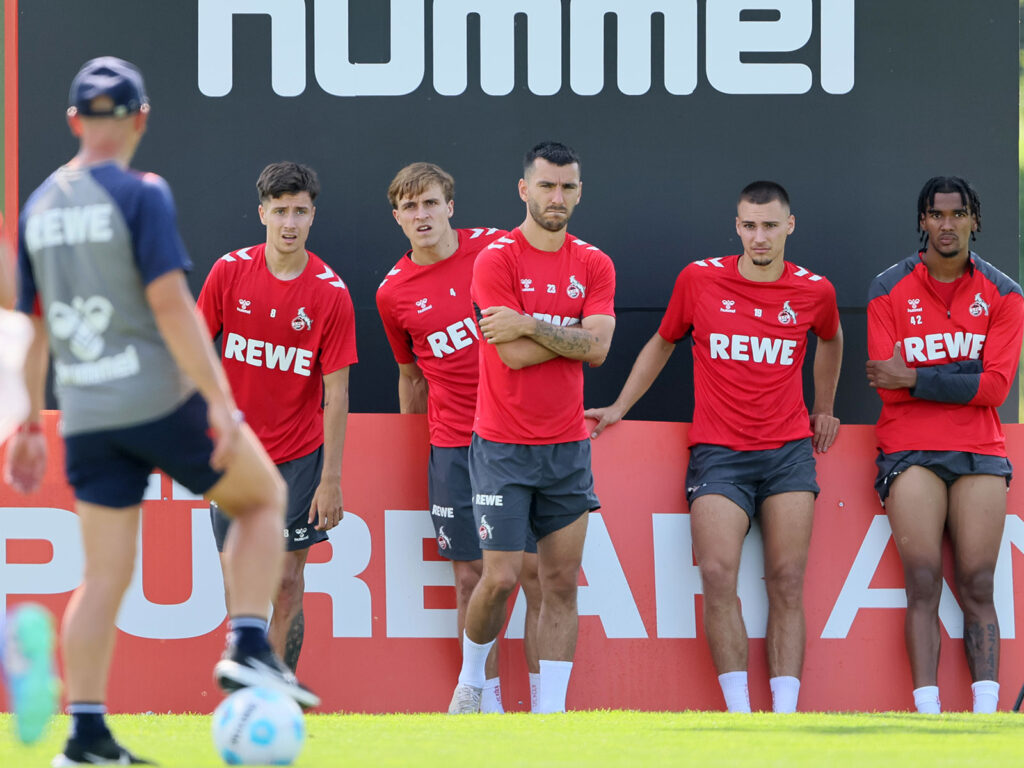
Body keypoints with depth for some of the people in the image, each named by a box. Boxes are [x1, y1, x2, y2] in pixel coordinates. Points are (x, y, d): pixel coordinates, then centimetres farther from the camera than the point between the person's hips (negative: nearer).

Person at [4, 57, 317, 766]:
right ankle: (249, 648, 1)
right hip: (160, 400, -5)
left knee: (105, 575, 8)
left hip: (86, 416, 6)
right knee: (264, 498, 15)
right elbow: (169, 304, -16)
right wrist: (219, 401, -17)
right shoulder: (139, 194, -9)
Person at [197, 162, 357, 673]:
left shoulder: (331, 294, -10)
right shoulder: (230, 271, -4)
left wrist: (331, 480, -11)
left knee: (287, 582, -4)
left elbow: (336, 393, -8)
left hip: (298, 457, -2)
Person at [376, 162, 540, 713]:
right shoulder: (394, 293, 4)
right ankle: (487, 704, 6)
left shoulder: (497, 249, -1)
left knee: (535, 571, -3)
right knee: (471, 577, 0)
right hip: (452, 449, 1)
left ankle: (545, 705, 0)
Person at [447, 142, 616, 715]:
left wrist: (531, 325, -14)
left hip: (568, 447, 4)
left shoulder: (594, 265, 6)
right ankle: (472, 680, 17)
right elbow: (513, 354, -16)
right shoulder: (497, 261, -7)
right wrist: (571, 335, -6)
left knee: (562, 584, 1)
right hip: (503, 447, -4)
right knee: (501, 577, -8)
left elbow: (597, 347, -8)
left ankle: (552, 711, 4)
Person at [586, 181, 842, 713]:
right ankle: (740, 715, -14)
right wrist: (619, 407, 18)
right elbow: (662, 344, 17)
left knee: (787, 582, -4)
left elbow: (830, 340, 27)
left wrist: (824, 409, 31)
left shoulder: (814, 291, 3)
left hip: (789, 450, 1)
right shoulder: (699, 280, 1)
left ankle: (785, 715, -5)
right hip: (718, 450, -1)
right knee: (717, 575, -17)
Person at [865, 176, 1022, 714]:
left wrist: (916, 379, -11)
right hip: (910, 449, -1)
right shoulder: (889, 291, 4)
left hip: (980, 451, 1)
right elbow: (887, 384, -5)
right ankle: (927, 715, -16)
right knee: (923, 582, -12)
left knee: (976, 586, -5)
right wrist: (964, 377, -8)